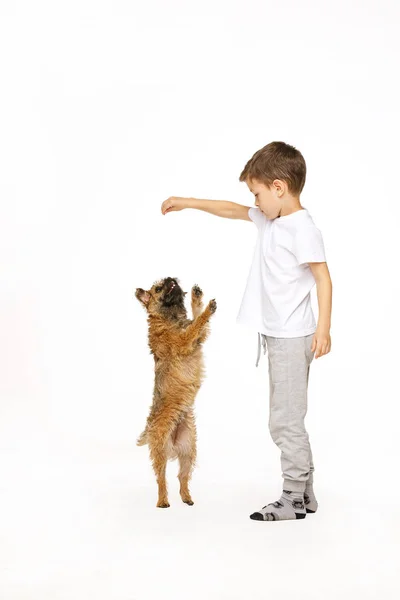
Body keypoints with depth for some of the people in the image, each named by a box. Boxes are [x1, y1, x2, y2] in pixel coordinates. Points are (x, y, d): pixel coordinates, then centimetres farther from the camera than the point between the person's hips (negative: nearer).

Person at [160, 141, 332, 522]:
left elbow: (323, 277, -18)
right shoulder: (269, 220, 11)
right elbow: (232, 210, 25)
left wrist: (323, 329, -23)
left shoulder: (303, 229, -16)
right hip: (277, 336, 10)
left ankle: (295, 499, 3)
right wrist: (187, 203, 28)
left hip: (292, 339, -10)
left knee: (286, 420, -5)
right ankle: (304, 493, 22)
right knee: (287, 419, 14)